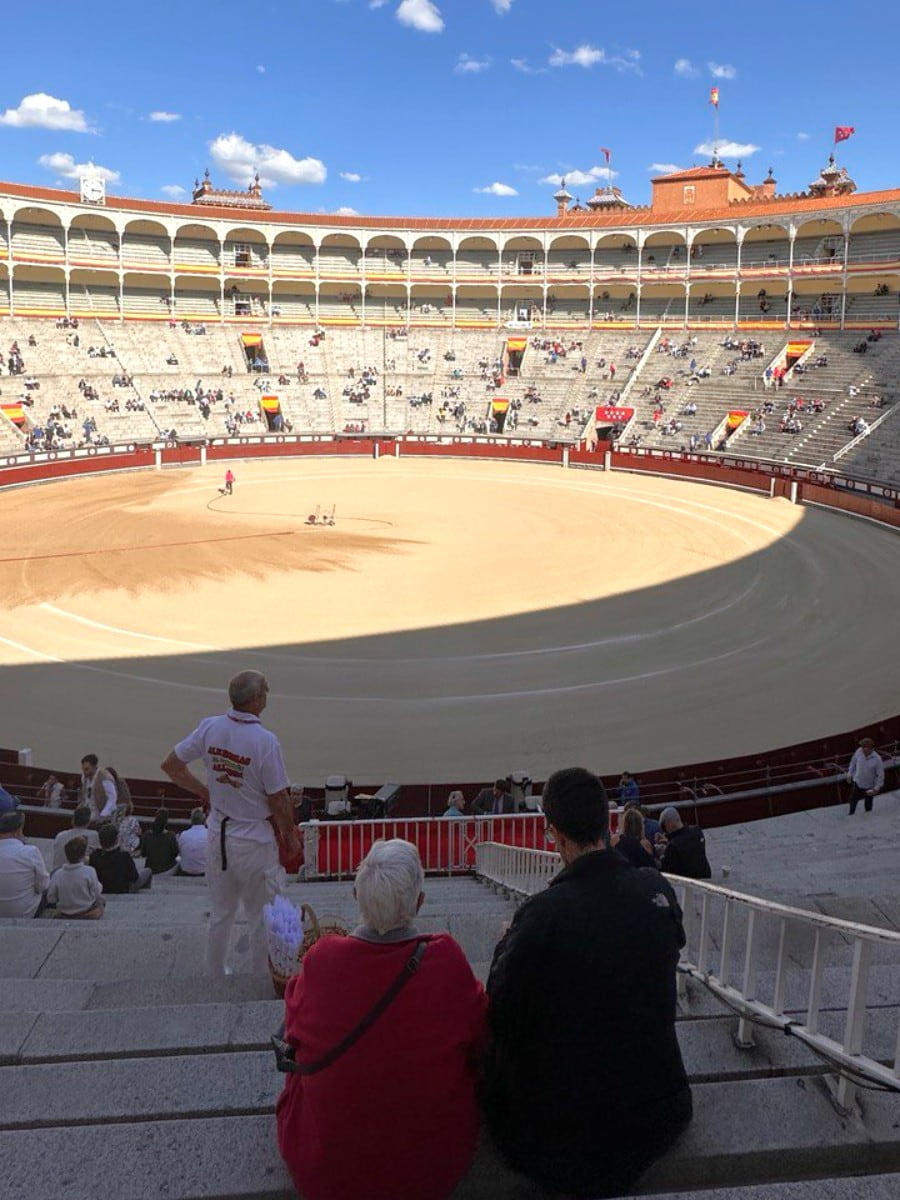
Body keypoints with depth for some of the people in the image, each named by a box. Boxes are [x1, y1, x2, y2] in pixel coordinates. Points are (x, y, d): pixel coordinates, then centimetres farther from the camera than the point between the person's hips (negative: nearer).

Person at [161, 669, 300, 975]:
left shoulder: (209, 728, -5)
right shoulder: (265, 740, -21)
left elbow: (171, 766, 5)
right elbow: (278, 800, -15)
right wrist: (290, 835, 1)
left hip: (217, 833, 6)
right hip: (254, 841, -6)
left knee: (220, 913, 21)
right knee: (262, 917, 10)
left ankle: (215, 979, 34)